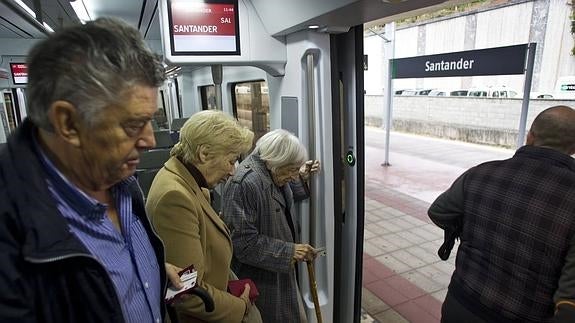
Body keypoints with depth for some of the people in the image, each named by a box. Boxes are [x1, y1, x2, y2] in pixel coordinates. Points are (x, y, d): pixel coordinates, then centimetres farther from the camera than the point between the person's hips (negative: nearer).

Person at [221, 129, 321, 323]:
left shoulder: (274, 173, -1)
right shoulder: (243, 184, -28)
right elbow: (244, 242, -27)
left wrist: (301, 178, 0)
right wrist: (290, 251, -25)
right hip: (260, 278, -8)